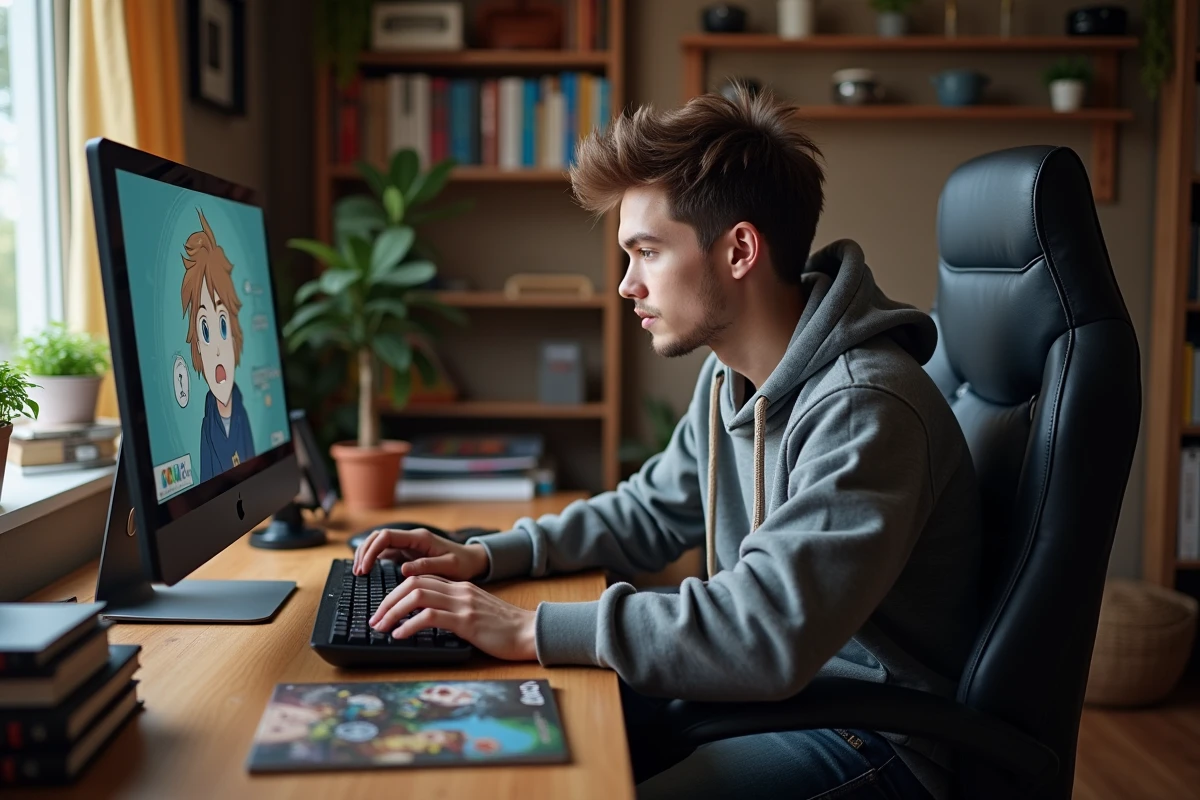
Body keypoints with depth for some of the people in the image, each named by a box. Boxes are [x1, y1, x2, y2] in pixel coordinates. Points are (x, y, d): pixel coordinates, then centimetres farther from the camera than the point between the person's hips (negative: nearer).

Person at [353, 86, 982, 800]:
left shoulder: (864, 408, -26)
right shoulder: (731, 379, 4)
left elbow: (770, 630, -33)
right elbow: (651, 513, 18)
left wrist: (529, 629, -29)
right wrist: (485, 556, 5)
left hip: (874, 738, -8)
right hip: (768, 688, 8)